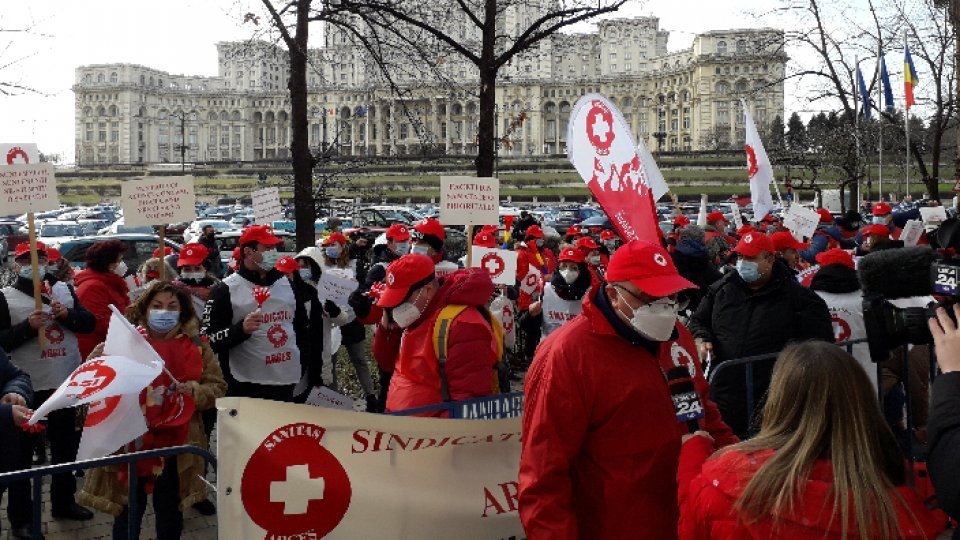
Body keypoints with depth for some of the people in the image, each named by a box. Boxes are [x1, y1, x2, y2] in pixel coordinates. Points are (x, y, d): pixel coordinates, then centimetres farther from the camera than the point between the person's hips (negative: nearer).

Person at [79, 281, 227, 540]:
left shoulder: (196, 346, 3)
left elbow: (218, 388, 5)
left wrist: (195, 391, -15)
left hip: (176, 446, 1)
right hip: (131, 443, -1)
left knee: (170, 514, 15)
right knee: (127, 514, 6)